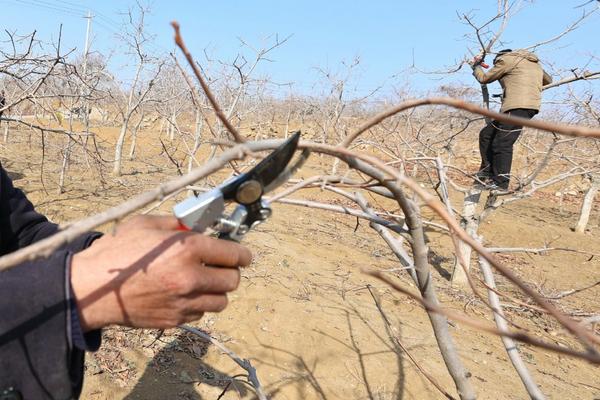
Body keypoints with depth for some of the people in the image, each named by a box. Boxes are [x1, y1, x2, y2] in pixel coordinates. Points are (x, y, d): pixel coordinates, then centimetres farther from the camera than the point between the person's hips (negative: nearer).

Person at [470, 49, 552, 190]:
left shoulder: (507, 59, 5)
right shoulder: (534, 63, 30)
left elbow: (484, 78, 13)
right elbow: (548, 80, 42)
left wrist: (476, 66, 32)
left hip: (518, 107, -9)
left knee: (502, 144, -10)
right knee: (486, 134, 11)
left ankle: (501, 182, -9)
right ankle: (488, 171, 10)